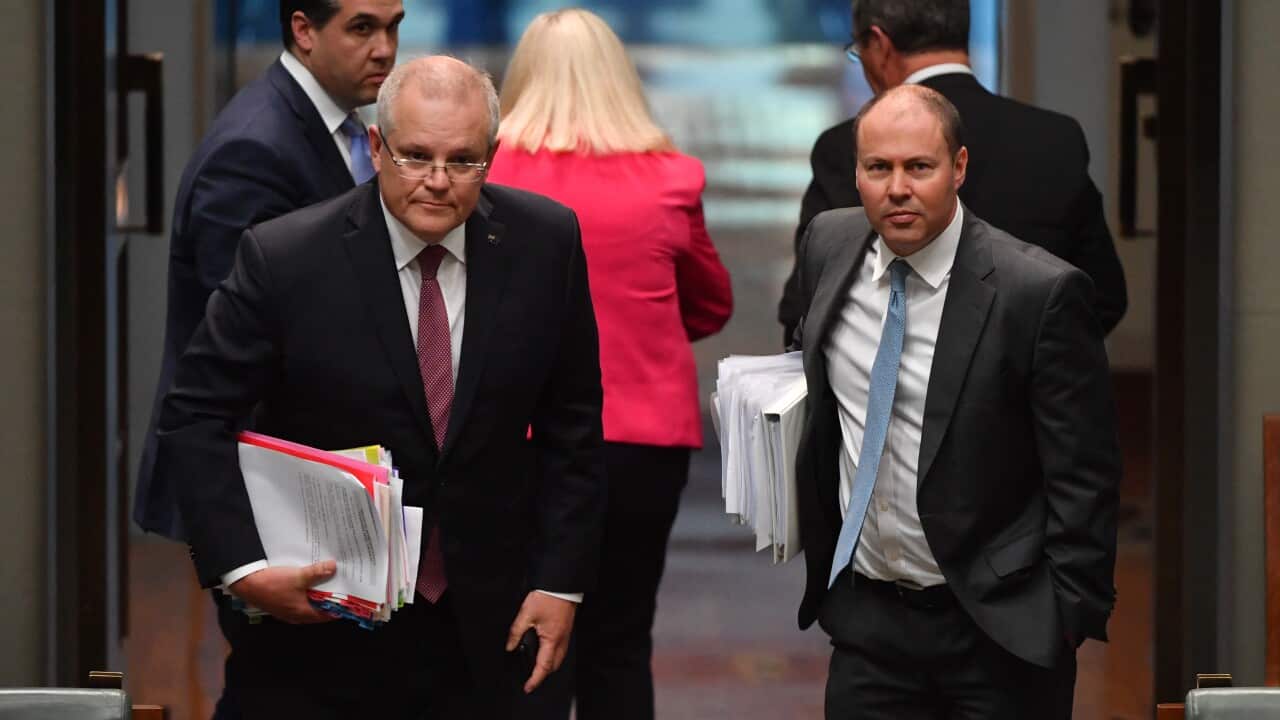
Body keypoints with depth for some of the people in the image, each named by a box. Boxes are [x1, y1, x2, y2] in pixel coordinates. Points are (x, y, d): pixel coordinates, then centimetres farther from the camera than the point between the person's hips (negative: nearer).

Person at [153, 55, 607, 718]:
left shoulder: (544, 243, -4)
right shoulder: (284, 259, -13)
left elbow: (570, 423, 4)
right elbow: (195, 420, -9)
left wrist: (560, 581, -1)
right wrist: (241, 569, -21)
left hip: (481, 630, 3)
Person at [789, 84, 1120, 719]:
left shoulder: (1040, 292, -15)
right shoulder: (828, 246, 2)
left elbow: (1083, 476, -12)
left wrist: (1073, 619, -13)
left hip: (995, 628, -5)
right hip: (867, 618, 5)